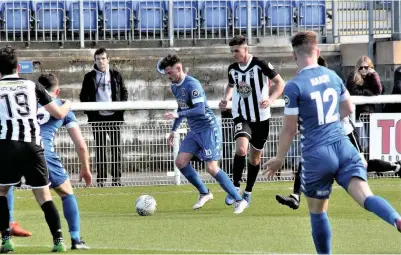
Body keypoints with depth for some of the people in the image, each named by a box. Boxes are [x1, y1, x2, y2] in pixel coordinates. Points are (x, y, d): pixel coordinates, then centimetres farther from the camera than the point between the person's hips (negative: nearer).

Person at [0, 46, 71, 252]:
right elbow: (59, 114, 16)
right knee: (44, 196, 8)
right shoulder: (32, 86, 13)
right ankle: (58, 240, -1)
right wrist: (68, 104, 38)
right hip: (33, 145, 2)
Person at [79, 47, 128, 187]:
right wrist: (89, 111, -3)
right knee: (100, 148, 1)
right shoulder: (90, 77, 5)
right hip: (98, 117, 0)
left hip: (114, 116, 0)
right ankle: (101, 179, 2)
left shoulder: (116, 75, 7)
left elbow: (124, 92, 12)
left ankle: (116, 178, 3)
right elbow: (83, 96, 9)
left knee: (116, 147, 0)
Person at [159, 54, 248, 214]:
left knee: (212, 168, -15)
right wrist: (174, 130, 21)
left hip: (208, 128, -9)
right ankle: (204, 193, 17)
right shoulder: (175, 87, 9)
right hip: (194, 131, 9)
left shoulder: (192, 85, -20)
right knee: (180, 162, 0)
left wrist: (177, 115, -33)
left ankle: (239, 201, -8)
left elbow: (200, 110, -27)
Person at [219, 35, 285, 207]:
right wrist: (226, 99, 1)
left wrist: (270, 99, -25)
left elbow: (280, 83, -9)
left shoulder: (260, 65, -13)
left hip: (261, 118, -1)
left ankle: (248, 192, 30)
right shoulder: (232, 69, 1)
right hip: (241, 117, 1)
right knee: (241, 149, -24)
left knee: (255, 156, 11)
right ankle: (235, 187, -13)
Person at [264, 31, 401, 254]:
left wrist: (279, 159, 9)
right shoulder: (333, 76, 10)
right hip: (344, 147, 4)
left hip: (317, 154, -4)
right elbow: (348, 109, 23)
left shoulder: (294, 86, -8)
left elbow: (289, 129, -5)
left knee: (317, 212, 15)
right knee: (366, 197, -12)